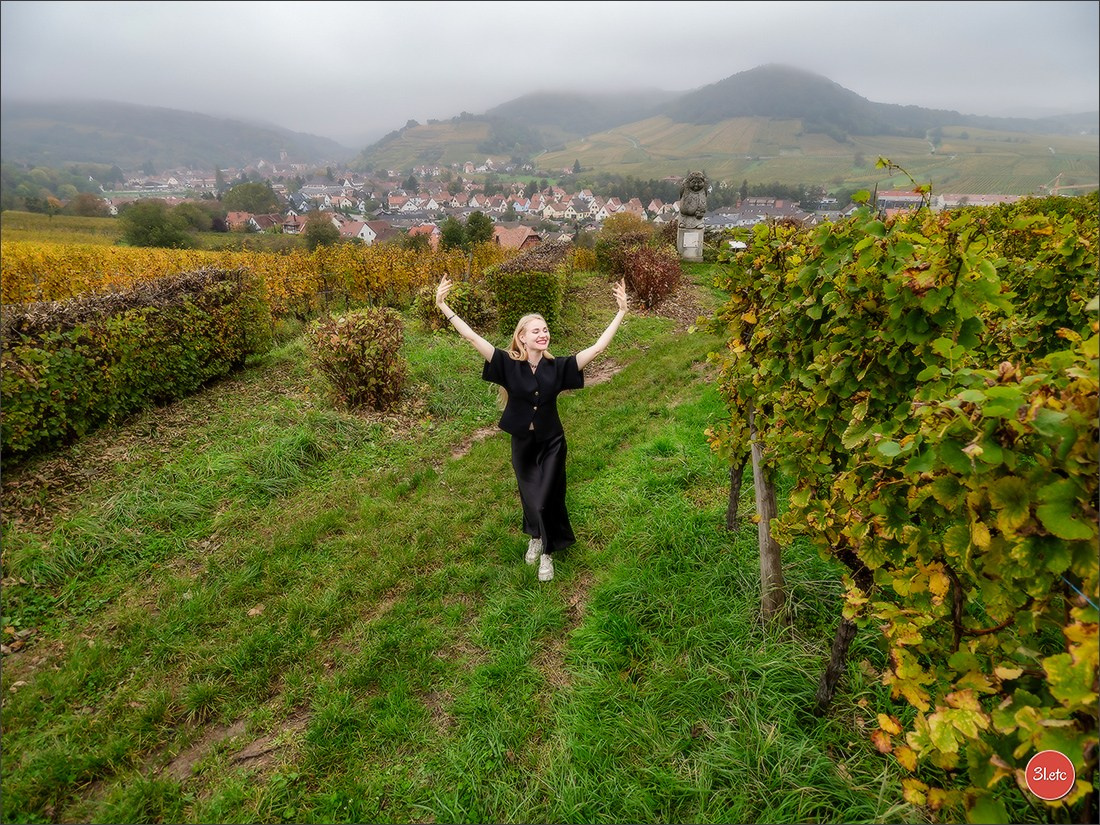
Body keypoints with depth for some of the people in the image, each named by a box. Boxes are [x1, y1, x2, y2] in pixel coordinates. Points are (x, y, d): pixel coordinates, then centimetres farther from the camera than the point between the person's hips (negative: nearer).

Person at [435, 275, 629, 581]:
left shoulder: (558, 367, -12)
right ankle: (536, 537, 49)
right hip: (522, 444, 1)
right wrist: (443, 306, -21)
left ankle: (547, 552, 27)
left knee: (547, 500, 1)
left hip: (551, 444, -1)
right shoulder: (509, 365, -14)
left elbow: (597, 348, -13)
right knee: (530, 498, 19)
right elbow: (473, 337, -17)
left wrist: (621, 312, -14)